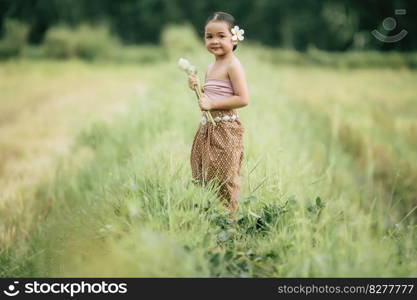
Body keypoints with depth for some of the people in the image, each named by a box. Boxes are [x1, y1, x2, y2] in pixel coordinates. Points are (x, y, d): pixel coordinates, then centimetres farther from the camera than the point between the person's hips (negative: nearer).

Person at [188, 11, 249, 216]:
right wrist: (197, 88, 5)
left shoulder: (233, 65, -11)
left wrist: (212, 103, -20)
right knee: (203, 178, 12)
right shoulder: (211, 68, 15)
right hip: (207, 129, 9)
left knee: (223, 180, -5)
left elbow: (243, 99, -19)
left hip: (225, 130, -9)